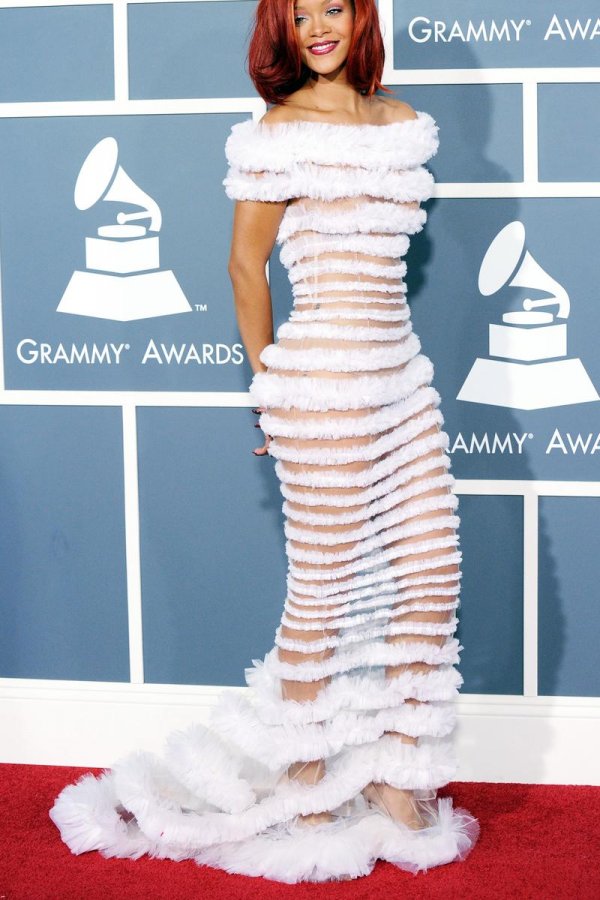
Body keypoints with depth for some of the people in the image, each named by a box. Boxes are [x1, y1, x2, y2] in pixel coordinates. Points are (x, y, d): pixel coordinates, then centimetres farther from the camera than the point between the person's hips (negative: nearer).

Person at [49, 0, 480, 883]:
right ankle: (305, 796, 15)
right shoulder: (281, 131, -5)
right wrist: (271, 385, 2)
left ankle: (396, 781, 19)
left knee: (432, 579, 6)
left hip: (400, 372, 7)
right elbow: (246, 262, -2)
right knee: (322, 594, 0)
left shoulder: (400, 120, 14)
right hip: (325, 376, -7)